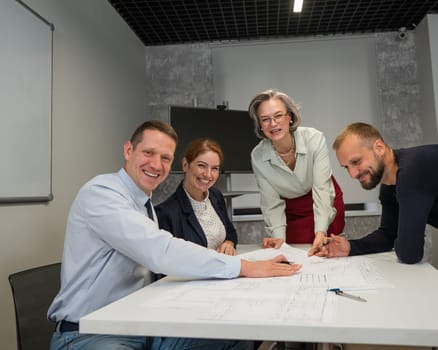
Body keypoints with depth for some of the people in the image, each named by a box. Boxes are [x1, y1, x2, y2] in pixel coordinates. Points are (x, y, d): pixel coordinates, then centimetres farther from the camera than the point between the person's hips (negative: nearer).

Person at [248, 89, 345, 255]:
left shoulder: (314, 139, -26)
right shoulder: (257, 156, -20)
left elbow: (321, 189, -31)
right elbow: (272, 203, -16)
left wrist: (320, 232, -42)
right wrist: (278, 238, -29)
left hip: (326, 206, -1)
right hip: (291, 214, 1)